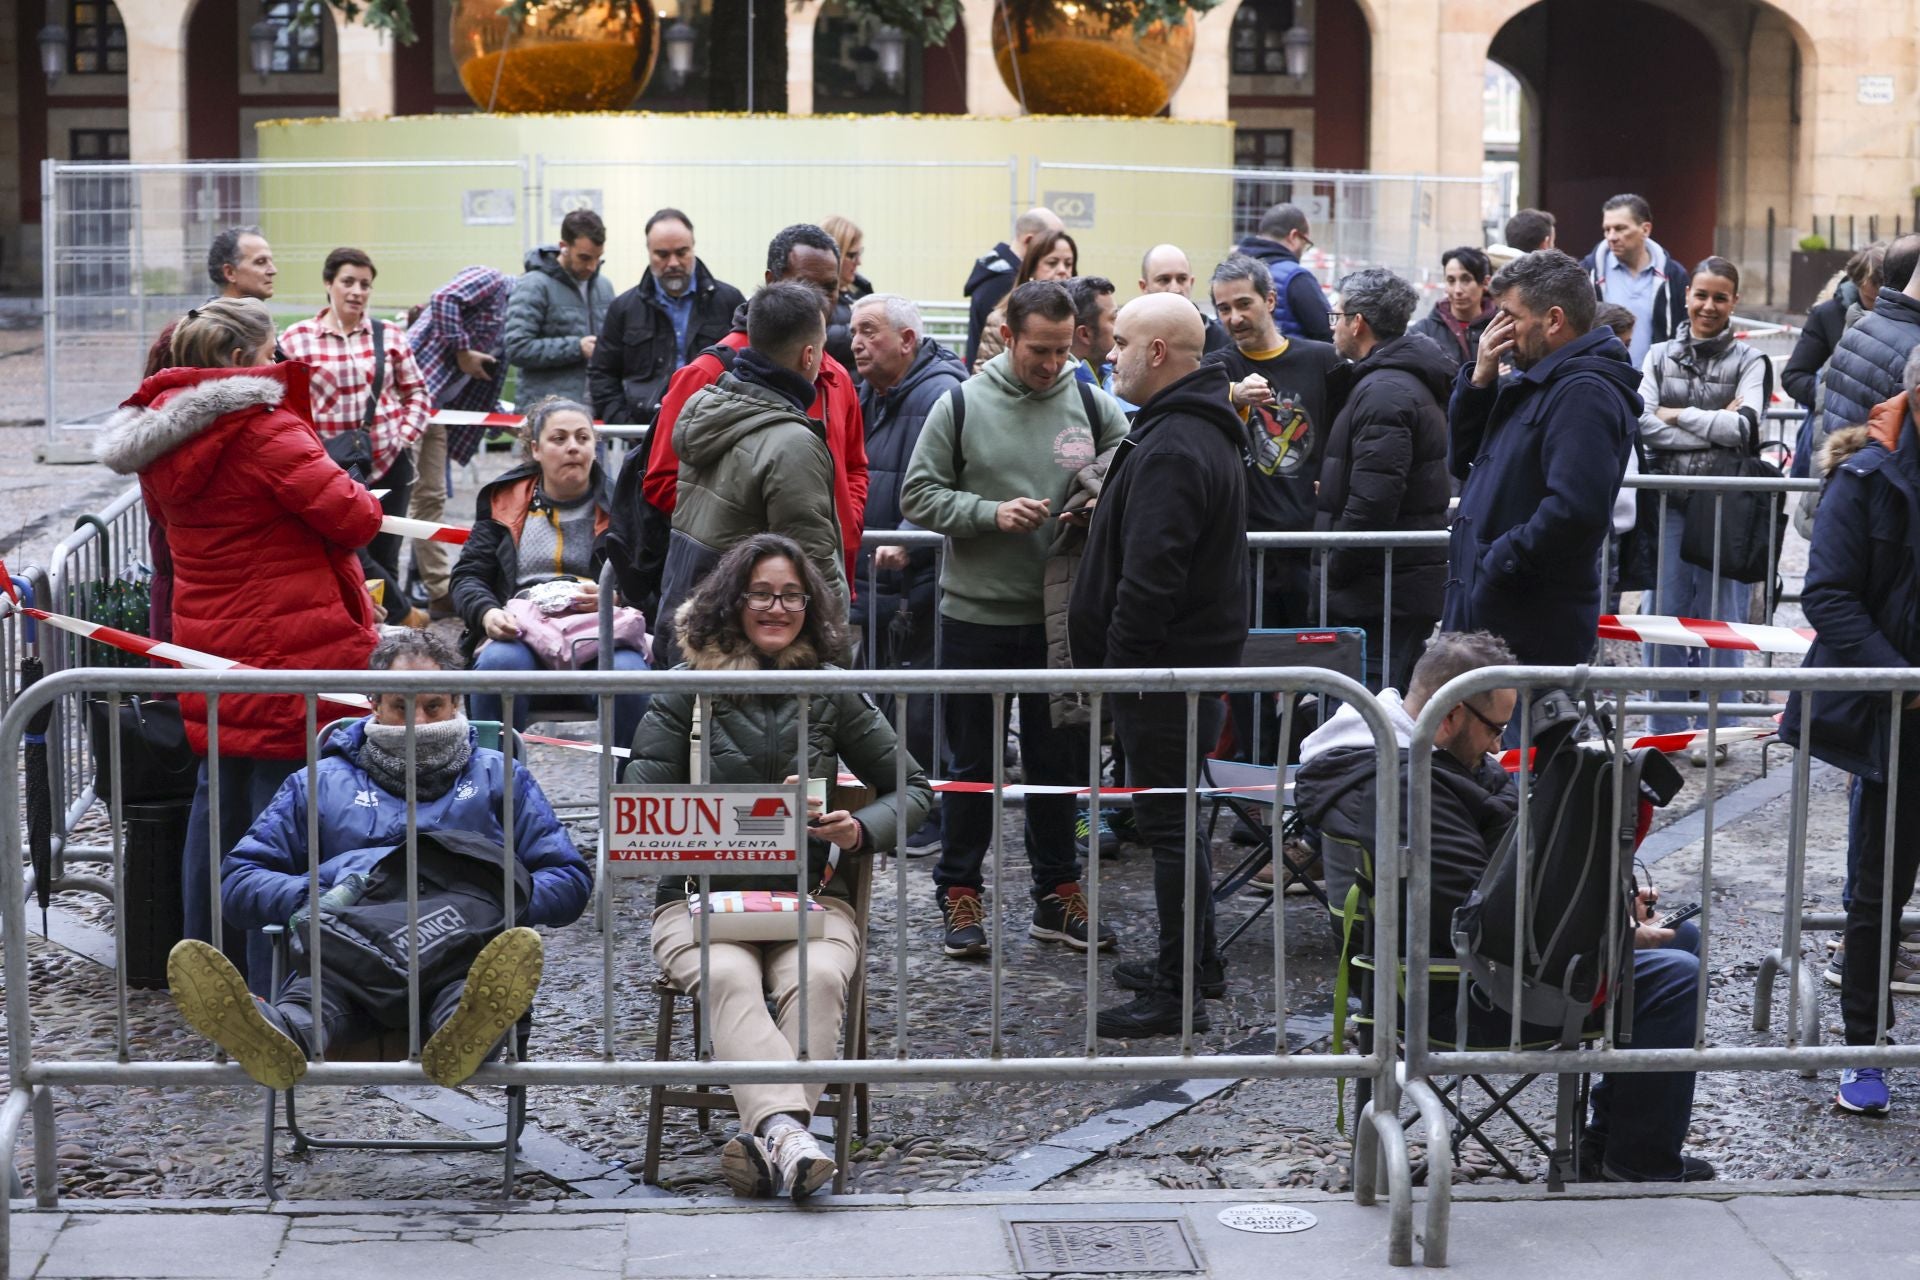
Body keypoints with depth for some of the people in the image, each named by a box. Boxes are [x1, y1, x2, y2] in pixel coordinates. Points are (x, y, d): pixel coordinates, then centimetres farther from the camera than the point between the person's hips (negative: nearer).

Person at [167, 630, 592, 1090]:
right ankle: (279, 1037, -71)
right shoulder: (321, 783, 27)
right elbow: (239, 882, 17)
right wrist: (316, 898, -5)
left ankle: (463, 1033, -73)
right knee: (313, 987, -39)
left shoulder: (498, 776, 27)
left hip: (463, 950, 0)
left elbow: (570, 881, 19)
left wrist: (507, 899, -4)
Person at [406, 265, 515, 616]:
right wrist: (462, 351, -12)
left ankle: (442, 593, 13)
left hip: (437, 409, 10)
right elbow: (444, 299, -17)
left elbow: (480, 399, 22)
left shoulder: (503, 336, 24)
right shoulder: (493, 281, 1)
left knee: (432, 498, 10)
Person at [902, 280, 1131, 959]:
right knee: (974, 764, 7)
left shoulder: (1093, 405, 1)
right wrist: (990, 513, -17)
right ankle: (959, 893, 18)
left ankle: (1057, 892, 23)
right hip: (976, 614, -2)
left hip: (1062, 618, 2)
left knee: (1059, 760, 11)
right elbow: (919, 494, -4)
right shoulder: (961, 405, -4)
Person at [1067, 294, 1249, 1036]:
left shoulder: (1171, 447, -21)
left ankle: (1179, 992, -2)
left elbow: (1149, 576, -26)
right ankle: (1193, 959, 31)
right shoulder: (1206, 431, 15)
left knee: (1170, 822, -6)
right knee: (1181, 815, 20)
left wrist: (1121, 661, -20)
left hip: (1163, 666, -11)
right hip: (1201, 651, 11)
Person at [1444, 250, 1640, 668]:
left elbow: (1576, 509, -28)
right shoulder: (1534, 384, 19)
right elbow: (1462, 460, 21)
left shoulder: (1585, 394, -16)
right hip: (1485, 610, 10)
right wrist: (1479, 381, 7)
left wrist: (1498, 562, -20)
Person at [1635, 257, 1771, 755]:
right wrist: (1716, 428, -11)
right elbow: (1644, 425, -5)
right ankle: (1666, 726, 13)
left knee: (1721, 614, 1)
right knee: (1665, 611, 3)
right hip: (1668, 498, 2)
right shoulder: (1660, 356, 9)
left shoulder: (1749, 362, 4)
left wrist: (1678, 415, -5)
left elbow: (1746, 428, -10)